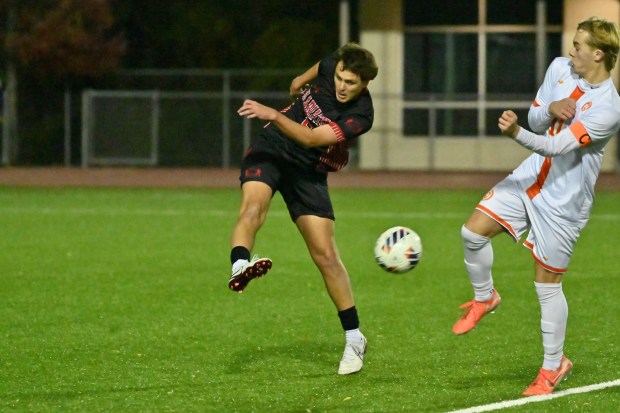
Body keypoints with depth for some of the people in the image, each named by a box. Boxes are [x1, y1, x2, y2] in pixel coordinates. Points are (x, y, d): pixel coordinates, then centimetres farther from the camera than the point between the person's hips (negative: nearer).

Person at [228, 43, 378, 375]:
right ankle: (239, 267, -61)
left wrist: (272, 115, -42)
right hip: (270, 151, 2)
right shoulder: (331, 66, -9)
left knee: (326, 255, -6)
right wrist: (302, 80, 34)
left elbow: (310, 138, -31)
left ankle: (354, 338, 7)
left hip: (308, 170, -2)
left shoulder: (360, 115, -22)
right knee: (253, 205, -31)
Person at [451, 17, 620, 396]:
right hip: (532, 176, 7)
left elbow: (557, 146, -30)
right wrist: (550, 109, -14)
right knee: (473, 232, -6)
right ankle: (484, 297, 22)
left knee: (547, 283, 0)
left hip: (564, 200, -7)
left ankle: (553, 367, 16)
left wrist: (517, 134, -46)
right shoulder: (560, 69, 0)